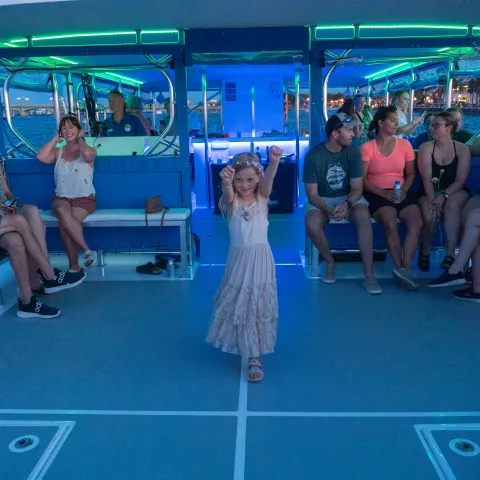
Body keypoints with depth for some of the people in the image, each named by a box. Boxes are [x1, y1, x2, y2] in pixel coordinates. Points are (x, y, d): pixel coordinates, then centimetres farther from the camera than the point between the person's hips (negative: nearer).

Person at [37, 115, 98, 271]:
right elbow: (40, 156, -7)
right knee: (62, 212, -36)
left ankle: (74, 267, -22)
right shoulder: (57, 152, 14)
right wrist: (55, 139, 5)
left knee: (64, 223, -33)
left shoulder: (90, 151, 4)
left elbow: (87, 153, -23)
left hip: (84, 199, -3)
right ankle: (87, 250, -29)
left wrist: (80, 139, -2)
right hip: (61, 198, 3)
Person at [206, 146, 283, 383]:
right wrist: (226, 183, -54)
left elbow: (269, 179, -22)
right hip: (239, 259, 0)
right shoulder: (230, 202, -5)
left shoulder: (262, 198, -1)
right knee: (237, 304, 13)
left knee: (259, 305, 4)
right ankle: (242, 345, 40)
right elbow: (228, 193, -29)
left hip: (261, 259, 0)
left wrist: (274, 162, -43)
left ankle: (255, 357, 14)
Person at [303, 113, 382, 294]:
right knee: (312, 223, -34)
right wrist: (328, 210, -30)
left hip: (348, 198, 1)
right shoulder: (314, 155, -12)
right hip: (322, 200, -1)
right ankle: (330, 262, -5)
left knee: (363, 216, -32)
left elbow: (357, 188, -7)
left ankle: (369, 274, -25)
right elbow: (312, 193, -11)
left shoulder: (353, 152, -6)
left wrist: (347, 204, -29)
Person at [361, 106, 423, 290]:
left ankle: (405, 270, -20)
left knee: (417, 223, -25)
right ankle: (401, 269, -14)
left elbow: (411, 173, 13)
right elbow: (362, 178, -5)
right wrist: (383, 193, -17)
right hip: (377, 193, -3)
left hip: (401, 192, 4)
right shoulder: (367, 147, -1)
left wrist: (404, 190, -7)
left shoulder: (404, 144, 10)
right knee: (391, 224, -31)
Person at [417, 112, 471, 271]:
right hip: (430, 192, 0)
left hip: (455, 191, 0)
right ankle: (425, 251, -3)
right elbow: (426, 178, -14)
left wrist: (444, 195, -27)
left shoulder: (462, 149, -4)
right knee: (429, 213, -31)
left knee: (452, 204, -35)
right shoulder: (426, 147, -5)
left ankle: (450, 254, -30)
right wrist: (432, 200, -29)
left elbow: (460, 181, -10)